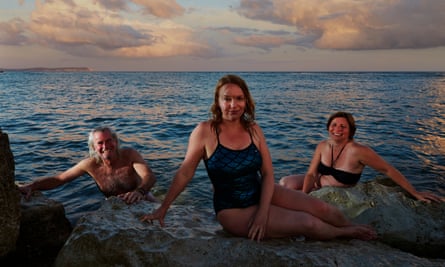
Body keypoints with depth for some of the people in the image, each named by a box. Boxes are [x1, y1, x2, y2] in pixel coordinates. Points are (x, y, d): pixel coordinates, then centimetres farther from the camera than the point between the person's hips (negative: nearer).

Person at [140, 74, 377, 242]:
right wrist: (162, 208, -10)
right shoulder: (205, 131, -17)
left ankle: (363, 232, 22)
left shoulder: (254, 130, -3)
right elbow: (185, 173, -11)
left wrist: (262, 213, -15)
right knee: (308, 223, -13)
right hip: (233, 210, -4)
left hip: (262, 194, 5)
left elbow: (268, 174, -4)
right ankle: (348, 234, 17)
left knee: (321, 208, -6)